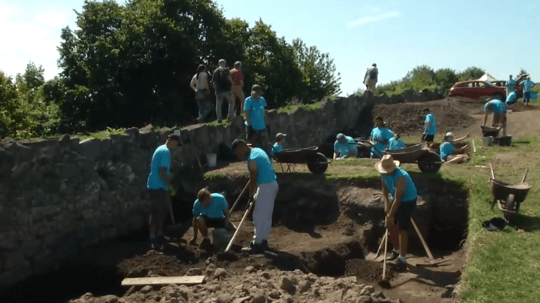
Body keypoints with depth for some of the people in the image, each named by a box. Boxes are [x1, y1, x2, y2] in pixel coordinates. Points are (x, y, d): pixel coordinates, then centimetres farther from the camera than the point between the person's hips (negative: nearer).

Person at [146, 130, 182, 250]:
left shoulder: (161, 149, 16)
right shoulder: (165, 151, -16)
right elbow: (162, 172, -22)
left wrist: (167, 185, 23)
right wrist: (170, 187, -15)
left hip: (157, 186, 10)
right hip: (158, 187, -10)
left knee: (162, 211, 16)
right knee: (157, 212, -6)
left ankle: (159, 235, 25)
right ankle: (153, 239, -1)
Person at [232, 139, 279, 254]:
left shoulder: (252, 159, -20)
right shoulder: (258, 150, 11)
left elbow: (253, 180, -14)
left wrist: (251, 196, -1)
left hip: (266, 187, -10)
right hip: (272, 184, 10)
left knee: (258, 217, -2)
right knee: (266, 216, 16)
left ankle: (257, 245, 4)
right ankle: (263, 241, 25)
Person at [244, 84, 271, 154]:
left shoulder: (262, 99, 8)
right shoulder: (249, 100, -9)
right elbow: (247, 114, -12)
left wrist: (266, 125, 13)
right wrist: (249, 126, -17)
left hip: (262, 127, 6)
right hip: (253, 128, -5)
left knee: (266, 147, 10)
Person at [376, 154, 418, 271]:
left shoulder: (400, 176, -35)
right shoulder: (383, 174, -12)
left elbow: (397, 199, -33)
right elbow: (384, 188, 6)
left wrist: (390, 216, -30)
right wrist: (386, 201, -9)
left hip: (408, 200, -8)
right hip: (396, 199, 8)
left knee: (402, 229, -13)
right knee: (389, 226, 10)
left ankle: (402, 259, -10)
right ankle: (396, 250, 28)